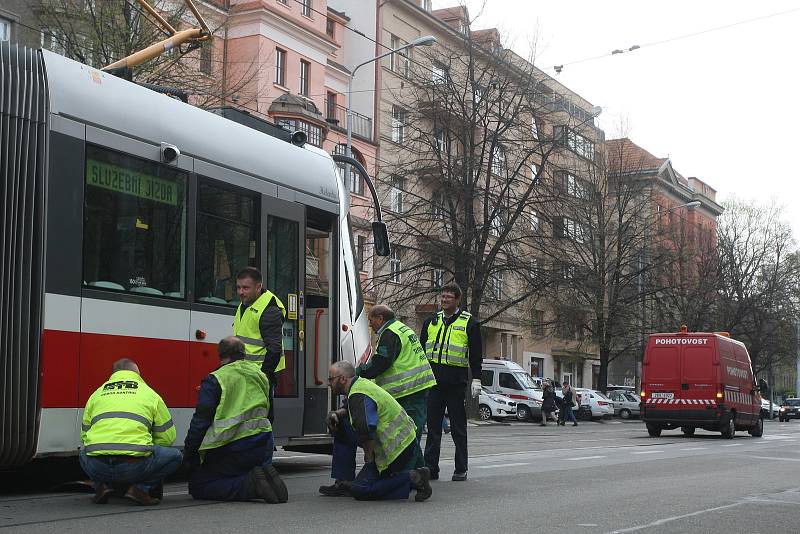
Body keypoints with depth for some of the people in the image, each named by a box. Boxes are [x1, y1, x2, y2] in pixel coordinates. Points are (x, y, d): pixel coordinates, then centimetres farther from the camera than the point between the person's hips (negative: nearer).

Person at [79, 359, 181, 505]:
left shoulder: (96, 394, 23)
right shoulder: (150, 394, 15)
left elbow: (84, 434, 29)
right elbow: (167, 436, 17)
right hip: (134, 467, -3)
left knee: (84, 454, 38)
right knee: (174, 456, 20)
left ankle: (102, 485, 12)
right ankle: (141, 487, 1)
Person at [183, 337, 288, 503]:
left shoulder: (215, 380, -7)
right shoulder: (260, 375, 13)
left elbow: (200, 422, -9)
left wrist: (189, 455, 1)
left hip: (231, 449, -6)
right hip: (263, 445, 6)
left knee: (198, 487, 4)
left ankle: (252, 483, -16)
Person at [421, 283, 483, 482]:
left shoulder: (468, 323, 2)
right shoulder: (432, 322, 14)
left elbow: (476, 354, 1)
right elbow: (421, 349, 18)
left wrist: (476, 379, -5)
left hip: (456, 381, -4)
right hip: (433, 379, 4)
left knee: (458, 427, 3)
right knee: (433, 426, 4)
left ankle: (461, 469, 9)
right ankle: (430, 467, 8)